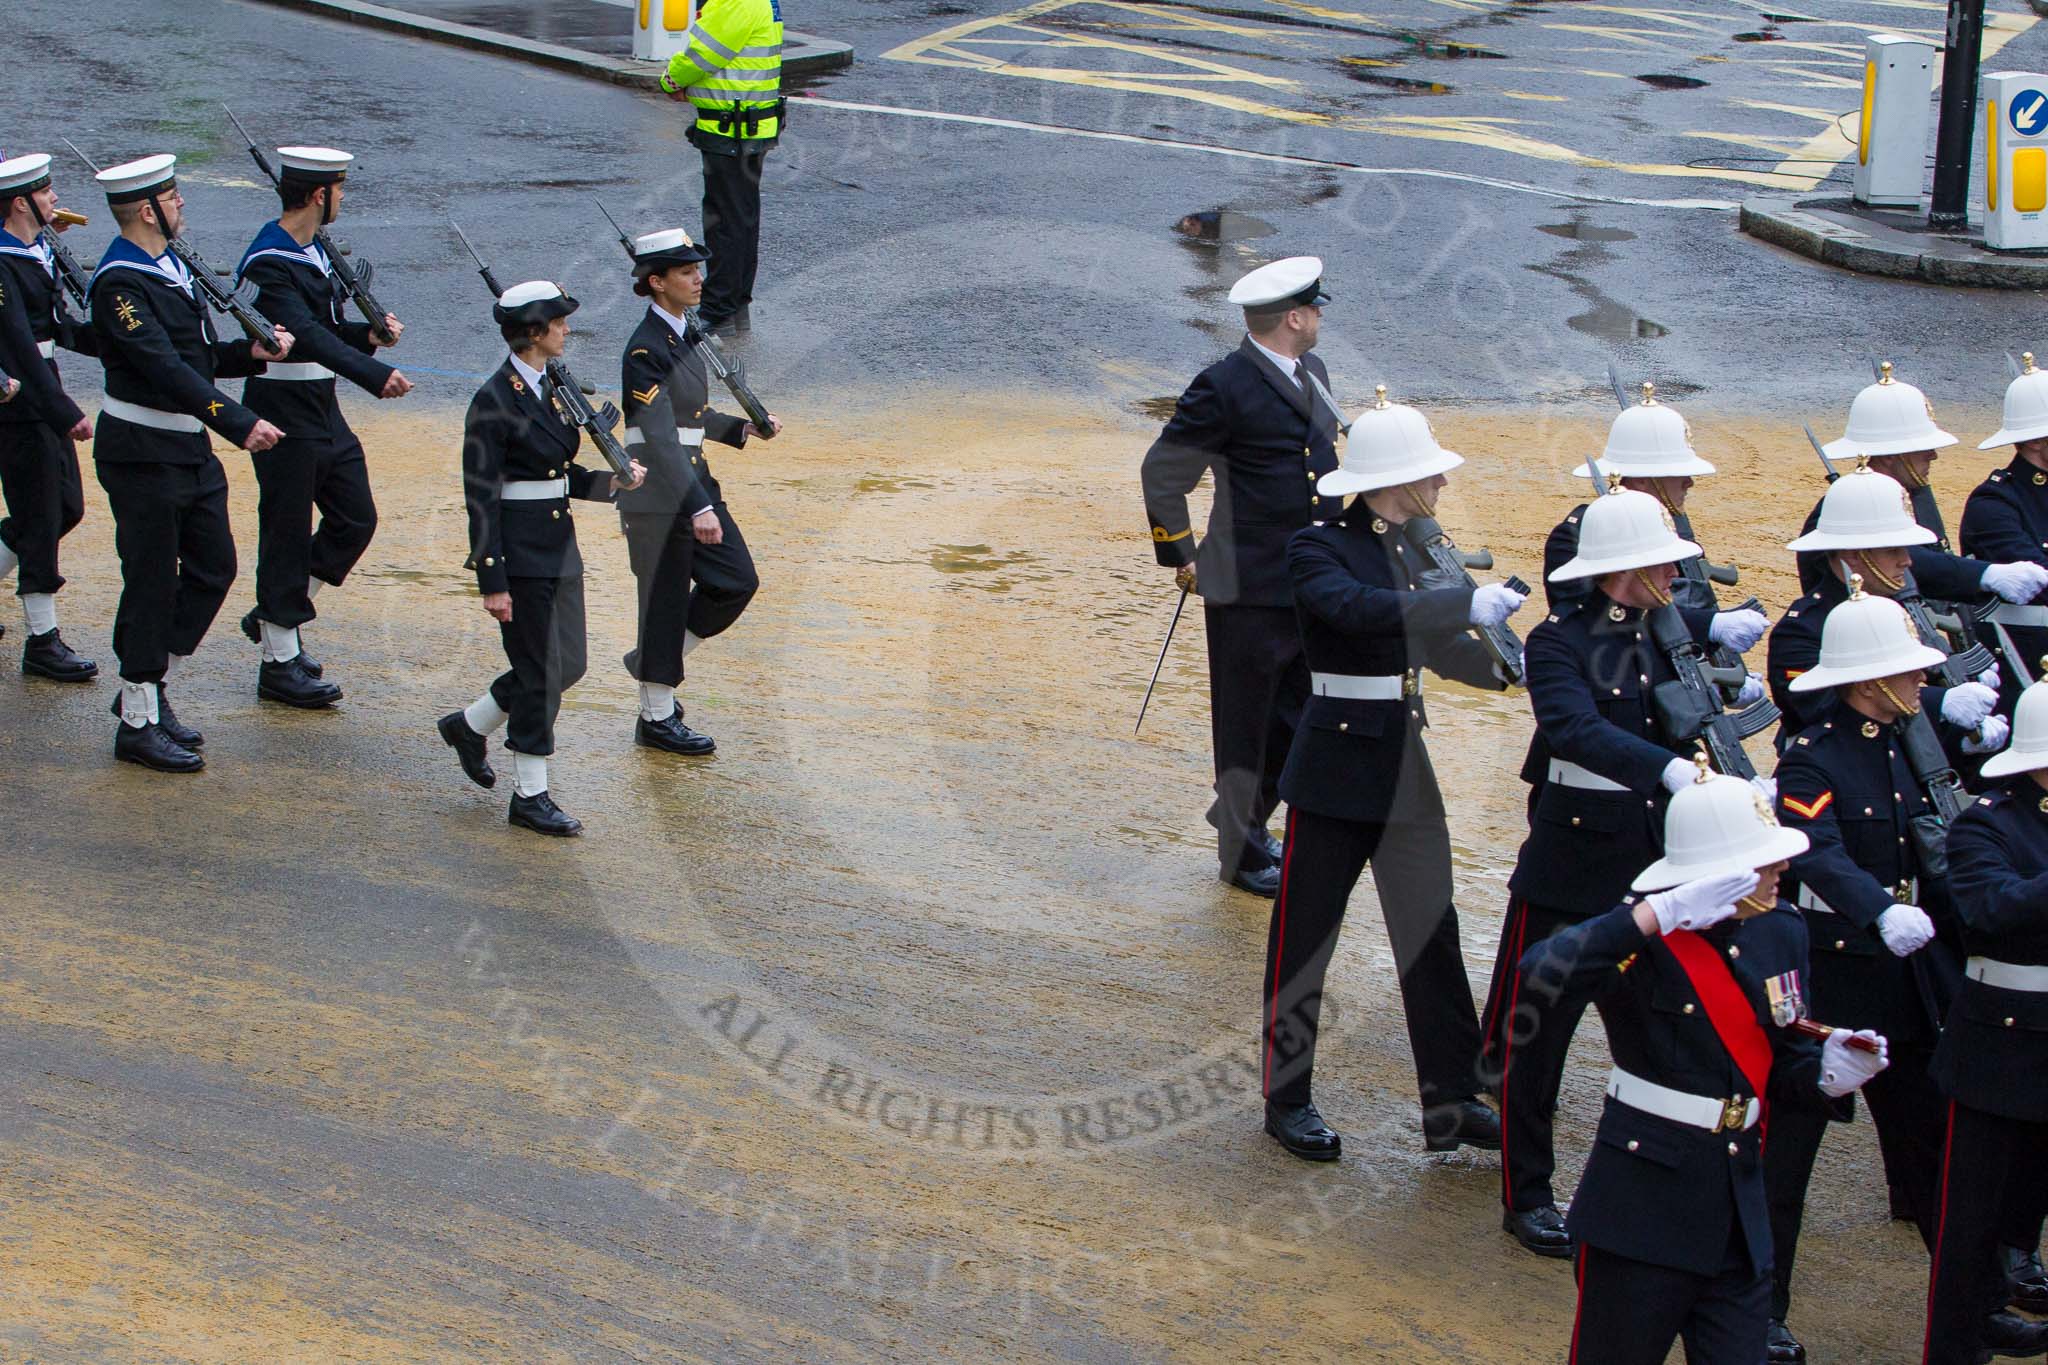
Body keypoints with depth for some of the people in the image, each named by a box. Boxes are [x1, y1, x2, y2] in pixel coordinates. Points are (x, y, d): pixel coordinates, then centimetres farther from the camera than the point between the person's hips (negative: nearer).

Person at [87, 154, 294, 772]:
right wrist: (240, 424, -33)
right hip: (143, 457, -9)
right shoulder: (119, 284, -18)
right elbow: (167, 370, -27)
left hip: (190, 450, 9)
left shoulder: (170, 267, 12)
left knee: (214, 569, 13)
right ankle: (138, 724, 10)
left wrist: (252, 352, -3)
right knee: (153, 584, -1)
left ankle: (148, 688, 26)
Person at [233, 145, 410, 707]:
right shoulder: (269, 264, -20)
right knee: (288, 533, -1)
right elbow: (307, 337, -32)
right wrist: (375, 376, -42)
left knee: (355, 520, 11)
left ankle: (273, 616, 26)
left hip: (322, 409, 10)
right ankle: (280, 662, 10)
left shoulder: (313, 250, 11)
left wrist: (368, 334, -1)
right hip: (284, 414, -9)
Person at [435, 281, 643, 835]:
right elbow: (481, 497, -16)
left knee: (567, 665, 12)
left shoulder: (551, 388, 10)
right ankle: (530, 795, 11)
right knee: (541, 672, -2)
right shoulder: (495, 401, -16)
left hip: (559, 547, 9)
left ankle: (469, 725, 33)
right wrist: (493, 582, -17)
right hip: (519, 553, -9)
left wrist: (611, 481, 0)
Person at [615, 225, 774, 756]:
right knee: (665, 603, 0)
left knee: (738, 582, 6)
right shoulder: (645, 351, -18)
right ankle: (657, 718, 14)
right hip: (657, 496, -9)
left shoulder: (683, 335, 11)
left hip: (694, 481, 9)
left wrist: (744, 428, 13)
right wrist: (698, 508, -29)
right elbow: (661, 438, -24)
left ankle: (652, 663, 23)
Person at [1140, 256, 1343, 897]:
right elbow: (1162, 472, -9)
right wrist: (1181, 557, -5)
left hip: (1311, 586, 8)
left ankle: (1244, 816, 36)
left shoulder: (1311, 372, 9)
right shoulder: (1225, 387, -16)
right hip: (1250, 589, -8)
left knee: (1300, 720, 16)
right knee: (1248, 727, 6)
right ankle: (1242, 853, 21)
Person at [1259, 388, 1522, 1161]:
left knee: (1432, 932, 7)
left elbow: (1440, 647, 13)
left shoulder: (1416, 551, 11)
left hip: (1406, 770, 7)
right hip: (1336, 768, -7)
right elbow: (1357, 607, -32)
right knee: (1304, 934, 3)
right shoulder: (1317, 550, -12)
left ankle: (1452, 1103, 14)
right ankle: (1287, 1101, 16)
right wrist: (1467, 602, -36)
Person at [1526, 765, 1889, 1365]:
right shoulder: (1646, 944, -16)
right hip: (1644, 1208, -6)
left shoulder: (1781, 933, 6)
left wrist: (1825, 1071, -6)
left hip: (1738, 1215, 6)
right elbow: (1542, 972, -36)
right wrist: (1659, 913, -36)